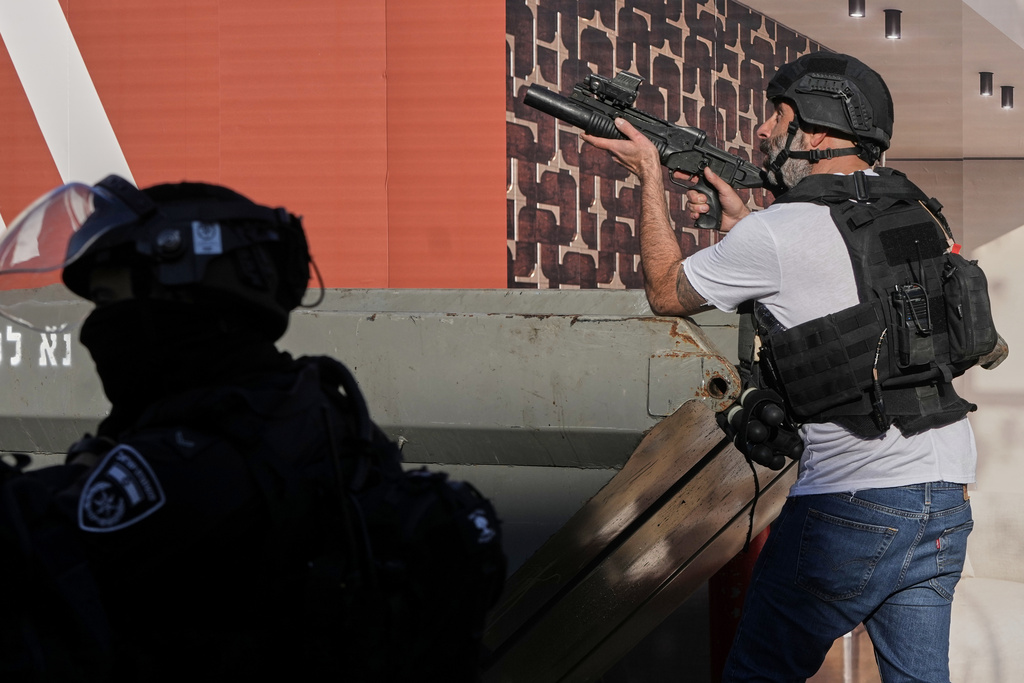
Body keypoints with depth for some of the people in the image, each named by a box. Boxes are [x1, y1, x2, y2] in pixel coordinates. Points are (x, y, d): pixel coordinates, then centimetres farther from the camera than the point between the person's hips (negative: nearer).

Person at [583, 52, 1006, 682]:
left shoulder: (779, 233, -11)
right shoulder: (917, 214, 10)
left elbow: (667, 292, 7)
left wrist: (650, 175, 17)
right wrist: (743, 224, 23)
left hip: (852, 506, -7)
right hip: (948, 500, 7)